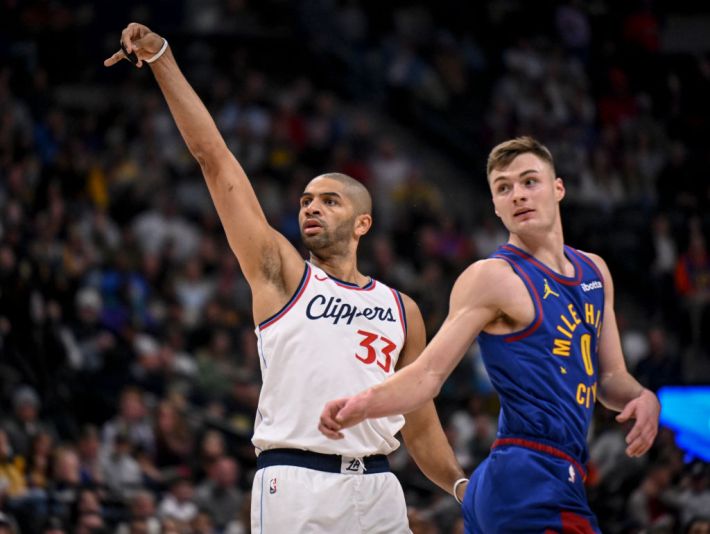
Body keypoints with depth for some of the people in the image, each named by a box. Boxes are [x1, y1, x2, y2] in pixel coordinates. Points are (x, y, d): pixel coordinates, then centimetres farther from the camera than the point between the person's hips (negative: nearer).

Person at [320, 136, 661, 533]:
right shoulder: (493, 277, -6)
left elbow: (611, 377, 23)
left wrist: (643, 398, 0)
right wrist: (363, 404, -28)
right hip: (531, 481, -8)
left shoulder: (594, 272, 17)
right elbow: (429, 372, -10)